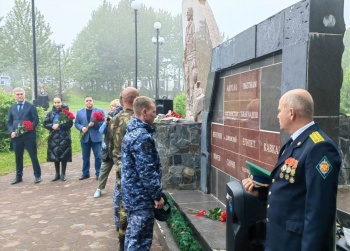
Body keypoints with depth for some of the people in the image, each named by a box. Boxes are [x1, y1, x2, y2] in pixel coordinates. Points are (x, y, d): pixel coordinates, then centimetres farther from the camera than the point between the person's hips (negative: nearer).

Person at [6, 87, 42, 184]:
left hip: (29, 136, -4)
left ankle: (37, 175, 11)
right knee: (18, 157, 11)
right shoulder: (12, 108, 13)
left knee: (33, 156, 1)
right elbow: (9, 122, 13)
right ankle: (18, 176, 21)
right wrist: (11, 132, -5)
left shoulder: (31, 106, 1)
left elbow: (36, 120, -4)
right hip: (16, 136, 4)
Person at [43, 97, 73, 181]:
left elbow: (70, 123, -11)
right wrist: (52, 126, -13)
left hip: (64, 137, -3)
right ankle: (57, 174, 20)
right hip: (54, 137, 3)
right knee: (55, 156, 8)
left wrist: (59, 126, -18)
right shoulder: (50, 113, 7)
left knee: (64, 156, 2)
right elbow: (45, 123, 6)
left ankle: (63, 174, 14)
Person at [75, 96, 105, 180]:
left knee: (98, 156, 0)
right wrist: (82, 128, -12)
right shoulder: (79, 112, 11)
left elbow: (103, 123, -5)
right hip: (85, 138, 3)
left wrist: (95, 124, -19)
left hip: (96, 137, -2)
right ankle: (85, 173, 21)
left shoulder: (100, 111, 2)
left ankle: (98, 173, 9)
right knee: (85, 157, 10)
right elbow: (76, 123, 8)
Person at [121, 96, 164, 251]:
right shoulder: (142, 136, -21)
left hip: (132, 193, 10)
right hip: (141, 195, -10)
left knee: (133, 236, 20)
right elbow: (146, 171, -23)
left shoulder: (132, 131, 11)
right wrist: (157, 195, -14)